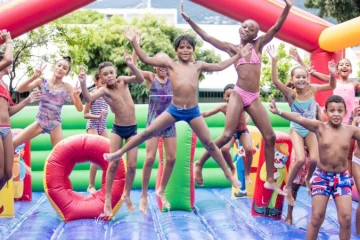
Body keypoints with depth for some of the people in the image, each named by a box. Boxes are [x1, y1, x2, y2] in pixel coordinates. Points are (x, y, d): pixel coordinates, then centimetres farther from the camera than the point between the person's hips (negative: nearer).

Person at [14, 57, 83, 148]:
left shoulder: (67, 87, -5)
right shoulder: (42, 81, -4)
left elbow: (80, 109, -8)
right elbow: (20, 89, -13)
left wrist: (76, 96, -27)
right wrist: (34, 76, -24)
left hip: (55, 125, -1)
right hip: (40, 121, 1)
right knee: (12, 143, -7)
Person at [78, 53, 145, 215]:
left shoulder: (122, 80, -1)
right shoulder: (104, 90, -10)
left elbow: (140, 79, -16)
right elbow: (88, 99, -28)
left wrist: (130, 65, -30)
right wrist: (83, 83, -44)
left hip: (132, 129, 2)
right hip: (117, 129, -2)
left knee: (132, 165, 0)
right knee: (113, 164, -3)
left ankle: (126, 195, 21)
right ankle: (108, 198, 11)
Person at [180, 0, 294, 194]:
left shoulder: (258, 45, 12)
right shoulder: (232, 48, 8)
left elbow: (276, 27, 3)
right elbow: (206, 37, 3)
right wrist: (188, 19, -2)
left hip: (254, 98, 3)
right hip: (238, 95, -3)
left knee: (270, 137, -1)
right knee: (227, 135, -13)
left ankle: (270, 180, 9)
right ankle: (199, 165, 5)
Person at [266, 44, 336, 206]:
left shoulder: (312, 89, -10)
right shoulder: (291, 94, -19)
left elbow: (332, 86, 2)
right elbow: (275, 80, -34)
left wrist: (332, 74, -18)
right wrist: (274, 61, -43)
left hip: (311, 130, 3)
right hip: (296, 130, -3)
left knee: (315, 159, -13)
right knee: (300, 160, -21)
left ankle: (308, 180, 21)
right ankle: (288, 188, 1)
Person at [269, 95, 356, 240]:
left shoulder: (351, 130, -4)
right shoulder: (319, 127, -10)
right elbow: (298, 118, -23)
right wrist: (279, 112, -35)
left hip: (343, 177, 1)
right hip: (321, 176, -1)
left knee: (346, 219, -2)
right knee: (317, 217, 2)